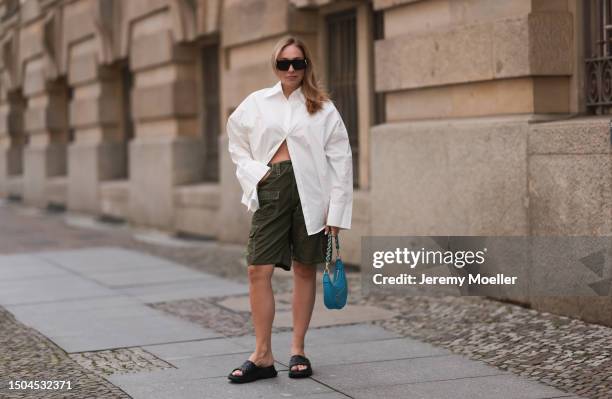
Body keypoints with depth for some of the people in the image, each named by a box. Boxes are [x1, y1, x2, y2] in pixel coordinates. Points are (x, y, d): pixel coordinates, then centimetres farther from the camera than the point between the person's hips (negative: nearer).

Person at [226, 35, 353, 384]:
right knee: (259, 270, -7)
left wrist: (337, 210, -6)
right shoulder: (257, 103, 8)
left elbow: (341, 159, 0)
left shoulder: (323, 107, 3)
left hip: (310, 190, -1)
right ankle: (263, 356, 1)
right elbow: (237, 144, 19)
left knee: (305, 269, 6)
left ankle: (298, 350, 17)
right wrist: (252, 171, 0)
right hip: (271, 188, 1)